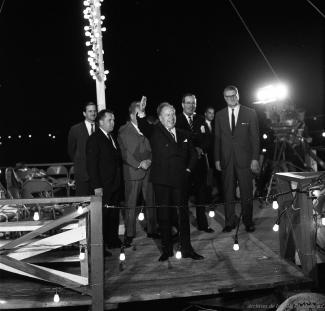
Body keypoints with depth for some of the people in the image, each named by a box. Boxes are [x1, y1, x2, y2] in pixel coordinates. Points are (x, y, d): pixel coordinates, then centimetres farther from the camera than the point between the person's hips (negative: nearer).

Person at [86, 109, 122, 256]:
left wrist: (119, 181, 11)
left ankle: (113, 240, 29)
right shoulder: (94, 139, -10)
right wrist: (97, 186, -18)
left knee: (114, 214, 15)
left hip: (115, 185, 8)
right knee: (102, 215, -1)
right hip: (103, 186, -8)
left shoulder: (112, 138, 15)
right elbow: (91, 165, -14)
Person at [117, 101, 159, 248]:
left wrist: (149, 160, -10)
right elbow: (125, 153, -7)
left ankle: (152, 230, 22)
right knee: (130, 205, 1)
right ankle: (129, 234, 9)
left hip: (149, 170, 4)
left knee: (151, 202, 9)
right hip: (132, 172, -4)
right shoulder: (123, 131, -1)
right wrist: (139, 164, -15)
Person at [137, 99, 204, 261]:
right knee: (164, 216, 4)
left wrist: (188, 169, 9)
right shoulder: (155, 132, 1)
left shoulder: (183, 135, 15)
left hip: (180, 181, 4)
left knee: (184, 214, 7)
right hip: (161, 181, -3)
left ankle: (186, 249, 18)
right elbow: (144, 127, -21)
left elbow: (192, 154, 24)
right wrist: (141, 113, -40)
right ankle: (166, 250, 17)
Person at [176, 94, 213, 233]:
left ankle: (202, 223, 16)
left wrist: (201, 149, -10)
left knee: (201, 193, 7)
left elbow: (205, 138, 8)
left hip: (199, 160, 4)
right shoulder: (177, 120, 1)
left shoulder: (200, 119, 14)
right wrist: (193, 149, -12)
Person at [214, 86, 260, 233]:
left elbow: (255, 137, 0)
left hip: (244, 159, -2)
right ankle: (230, 222, 16)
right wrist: (217, 159, 3)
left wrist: (255, 158, -7)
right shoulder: (219, 115, 9)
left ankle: (248, 221, 18)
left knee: (246, 192, 5)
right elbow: (217, 138, 10)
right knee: (228, 193, 6)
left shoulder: (250, 113, 2)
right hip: (226, 160, 2)